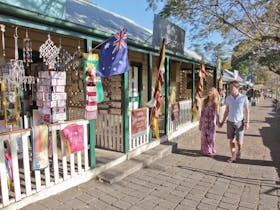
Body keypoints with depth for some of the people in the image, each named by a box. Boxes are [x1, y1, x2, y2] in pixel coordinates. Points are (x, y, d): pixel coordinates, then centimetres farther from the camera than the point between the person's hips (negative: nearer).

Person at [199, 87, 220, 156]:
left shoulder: (216, 103, -2)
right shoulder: (205, 101, 1)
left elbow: (217, 113, 2)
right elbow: (202, 112, 4)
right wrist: (200, 123, 4)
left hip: (212, 121, -1)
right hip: (204, 121, 1)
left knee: (211, 136, 4)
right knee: (204, 136, 5)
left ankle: (211, 150, 22)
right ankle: (205, 150, 20)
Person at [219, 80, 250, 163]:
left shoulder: (243, 97, -8)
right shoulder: (228, 98, 0)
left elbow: (247, 110, -2)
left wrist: (247, 122, -10)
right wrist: (222, 122, 8)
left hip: (239, 122, -2)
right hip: (230, 122, 3)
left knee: (239, 141, 2)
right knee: (231, 140, 5)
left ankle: (239, 151, 32)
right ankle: (233, 156, 17)